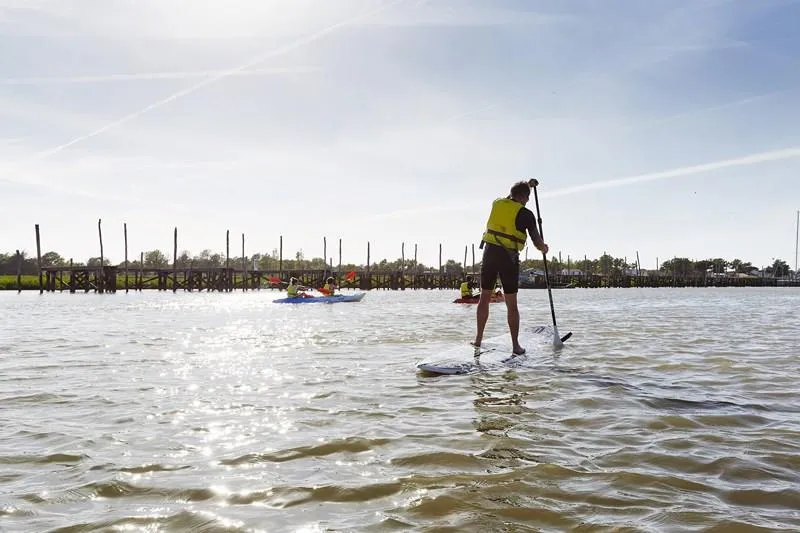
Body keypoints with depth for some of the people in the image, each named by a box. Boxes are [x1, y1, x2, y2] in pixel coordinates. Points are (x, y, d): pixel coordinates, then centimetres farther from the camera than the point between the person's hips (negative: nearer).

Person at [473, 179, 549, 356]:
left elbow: (510, 198, 33)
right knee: (511, 304, 5)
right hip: (509, 257, -3)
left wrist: (526, 186, 43)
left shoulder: (497, 203, 8)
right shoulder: (526, 214, -5)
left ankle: (478, 340, 15)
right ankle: (515, 345, 11)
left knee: (484, 298, 13)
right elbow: (537, 241, -3)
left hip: (489, 252, 4)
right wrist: (544, 248, 19)